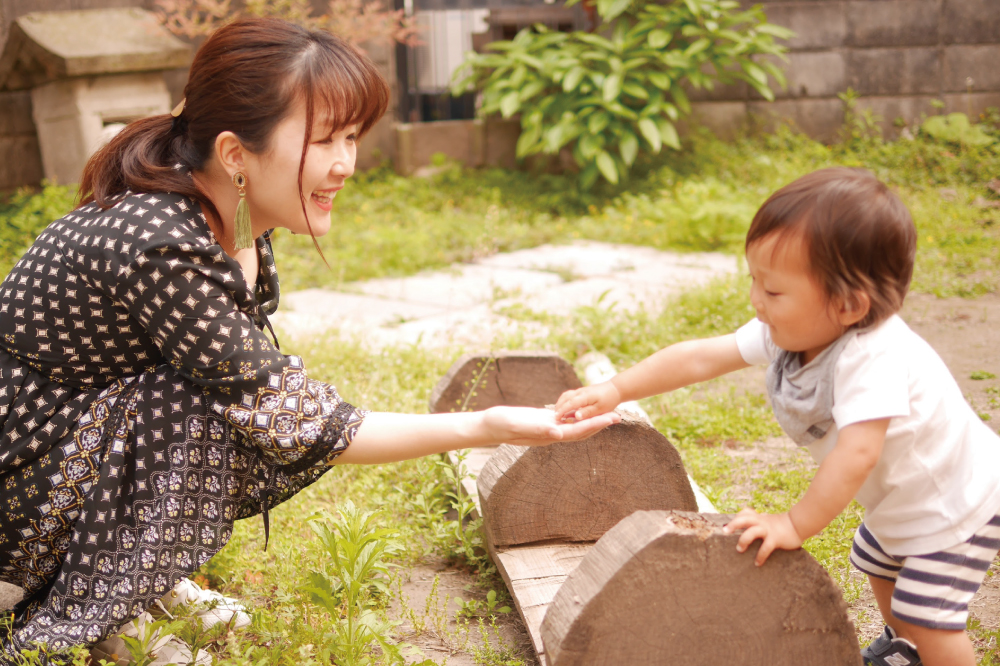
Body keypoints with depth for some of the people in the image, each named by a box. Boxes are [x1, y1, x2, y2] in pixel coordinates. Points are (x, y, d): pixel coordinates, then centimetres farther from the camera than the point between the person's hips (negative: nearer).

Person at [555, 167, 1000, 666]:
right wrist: (615, 391, -19)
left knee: (927, 617, -10)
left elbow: (857, 453, -50)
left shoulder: (874, 357, -43)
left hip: (958, 504, -9)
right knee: (877, 567, 29)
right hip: (897, 501, 9)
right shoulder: (789, 331, -18)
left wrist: (796, 525, -43)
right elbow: (700, 358, -15)